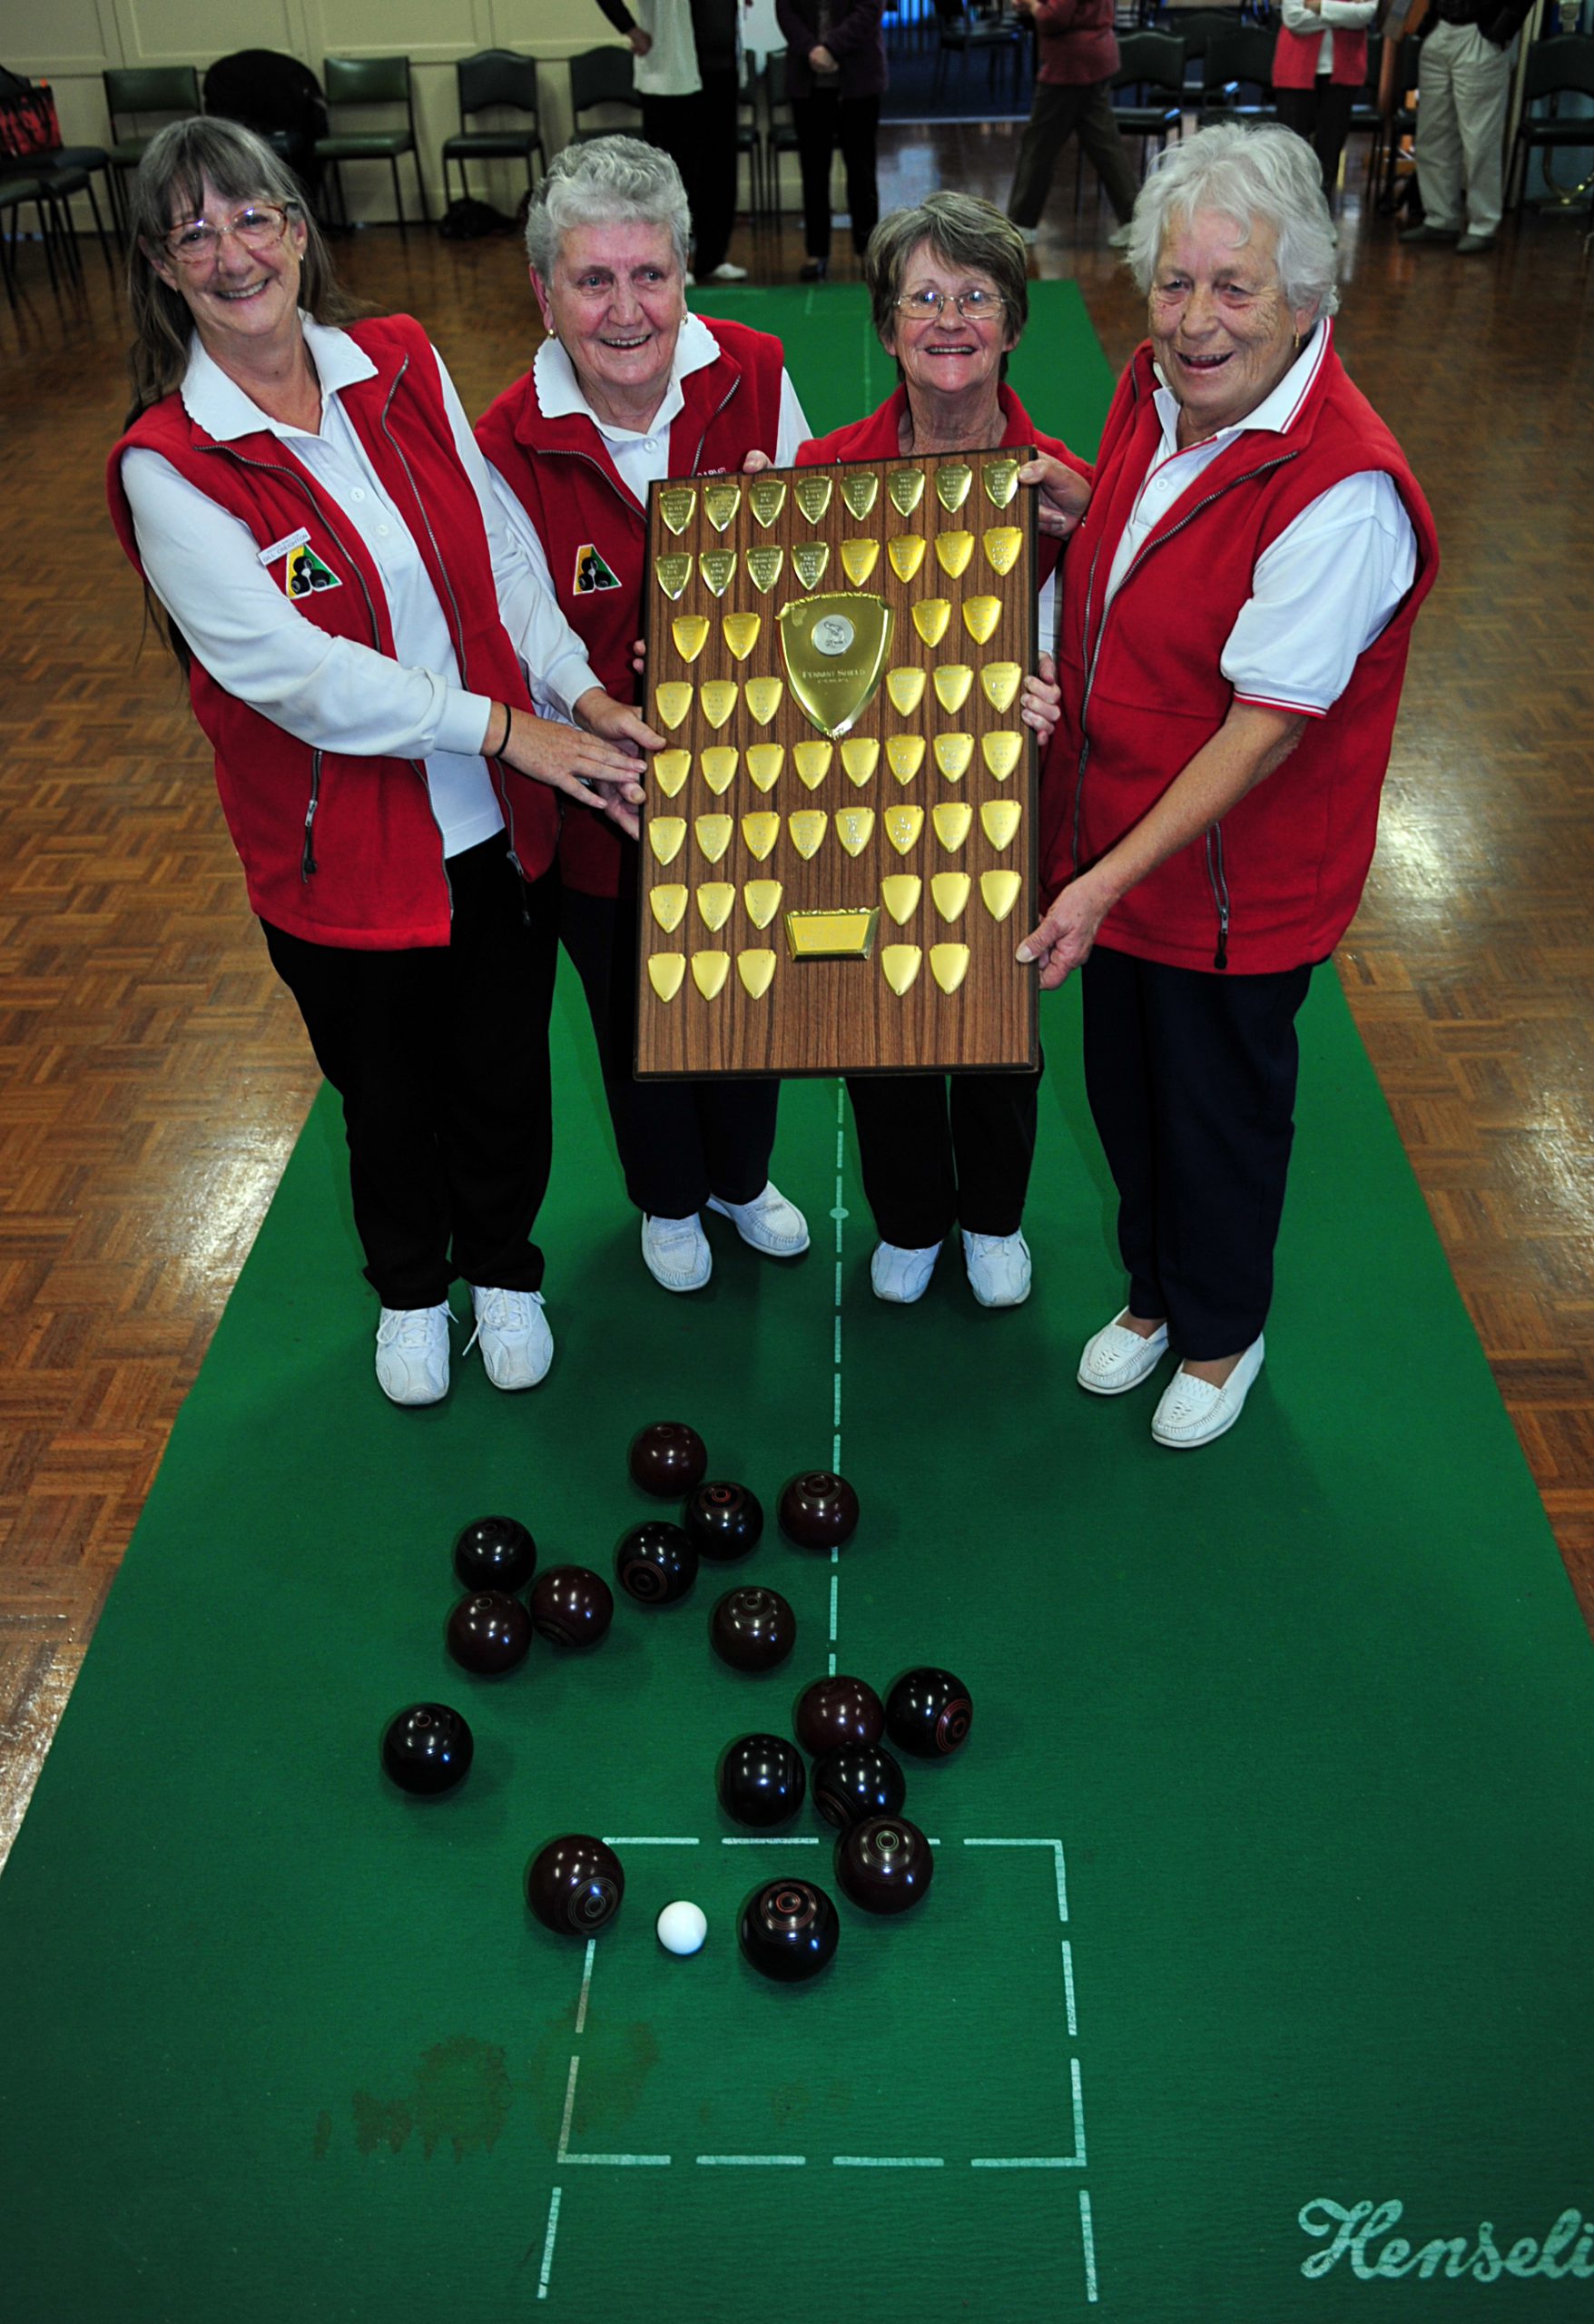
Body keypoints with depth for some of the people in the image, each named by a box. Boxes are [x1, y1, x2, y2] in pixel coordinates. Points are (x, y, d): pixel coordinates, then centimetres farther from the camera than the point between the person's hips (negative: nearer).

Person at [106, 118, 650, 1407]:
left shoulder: (402, 366, -1)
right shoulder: (168, 465, -15)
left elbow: (501, 546, 3)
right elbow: (286, 669, -22)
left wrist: (580, 688, -12)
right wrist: (504, 726, -24)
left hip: (497, 820, 4)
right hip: (343, 854, -3)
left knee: (506, 1072, 18)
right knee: (388, 1094, 17)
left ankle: (504, 1266, 47)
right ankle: (410, 1290, 47)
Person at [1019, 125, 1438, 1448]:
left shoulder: (1343, 491, -27)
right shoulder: (1156, 388, -1)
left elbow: (1268, 727, -27)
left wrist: (1109, 879, -26)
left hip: (1233, 883, -7)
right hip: (1111, 845, 7)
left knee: (1221, 1114, 13)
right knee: (1123, 1092, 22)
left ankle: (1221, 1334, 41)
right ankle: (1153, 1291, 49)